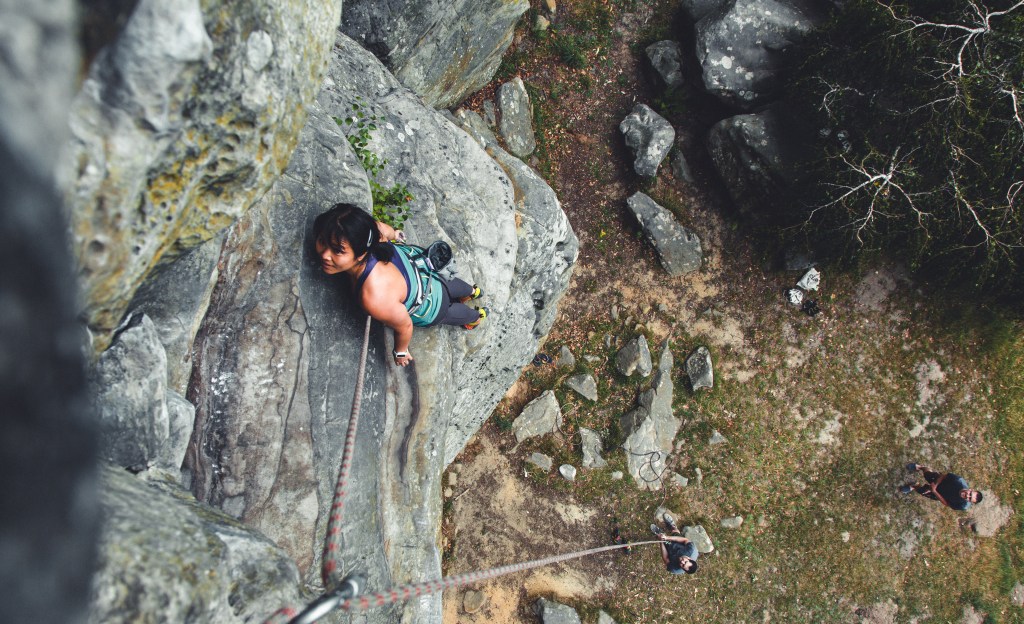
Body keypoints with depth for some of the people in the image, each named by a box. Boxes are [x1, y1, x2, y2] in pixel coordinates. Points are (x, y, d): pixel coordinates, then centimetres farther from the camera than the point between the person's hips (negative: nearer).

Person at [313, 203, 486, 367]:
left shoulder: (376, 298, -52)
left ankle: (477, 316, 70)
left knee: (456, 314, 35)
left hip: (432, 310, -5)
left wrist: (400, 352, -8)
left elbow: (404, 326, -31)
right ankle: (473, 292, 76)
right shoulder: (369, 230, -34)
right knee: (449, 286, 42)